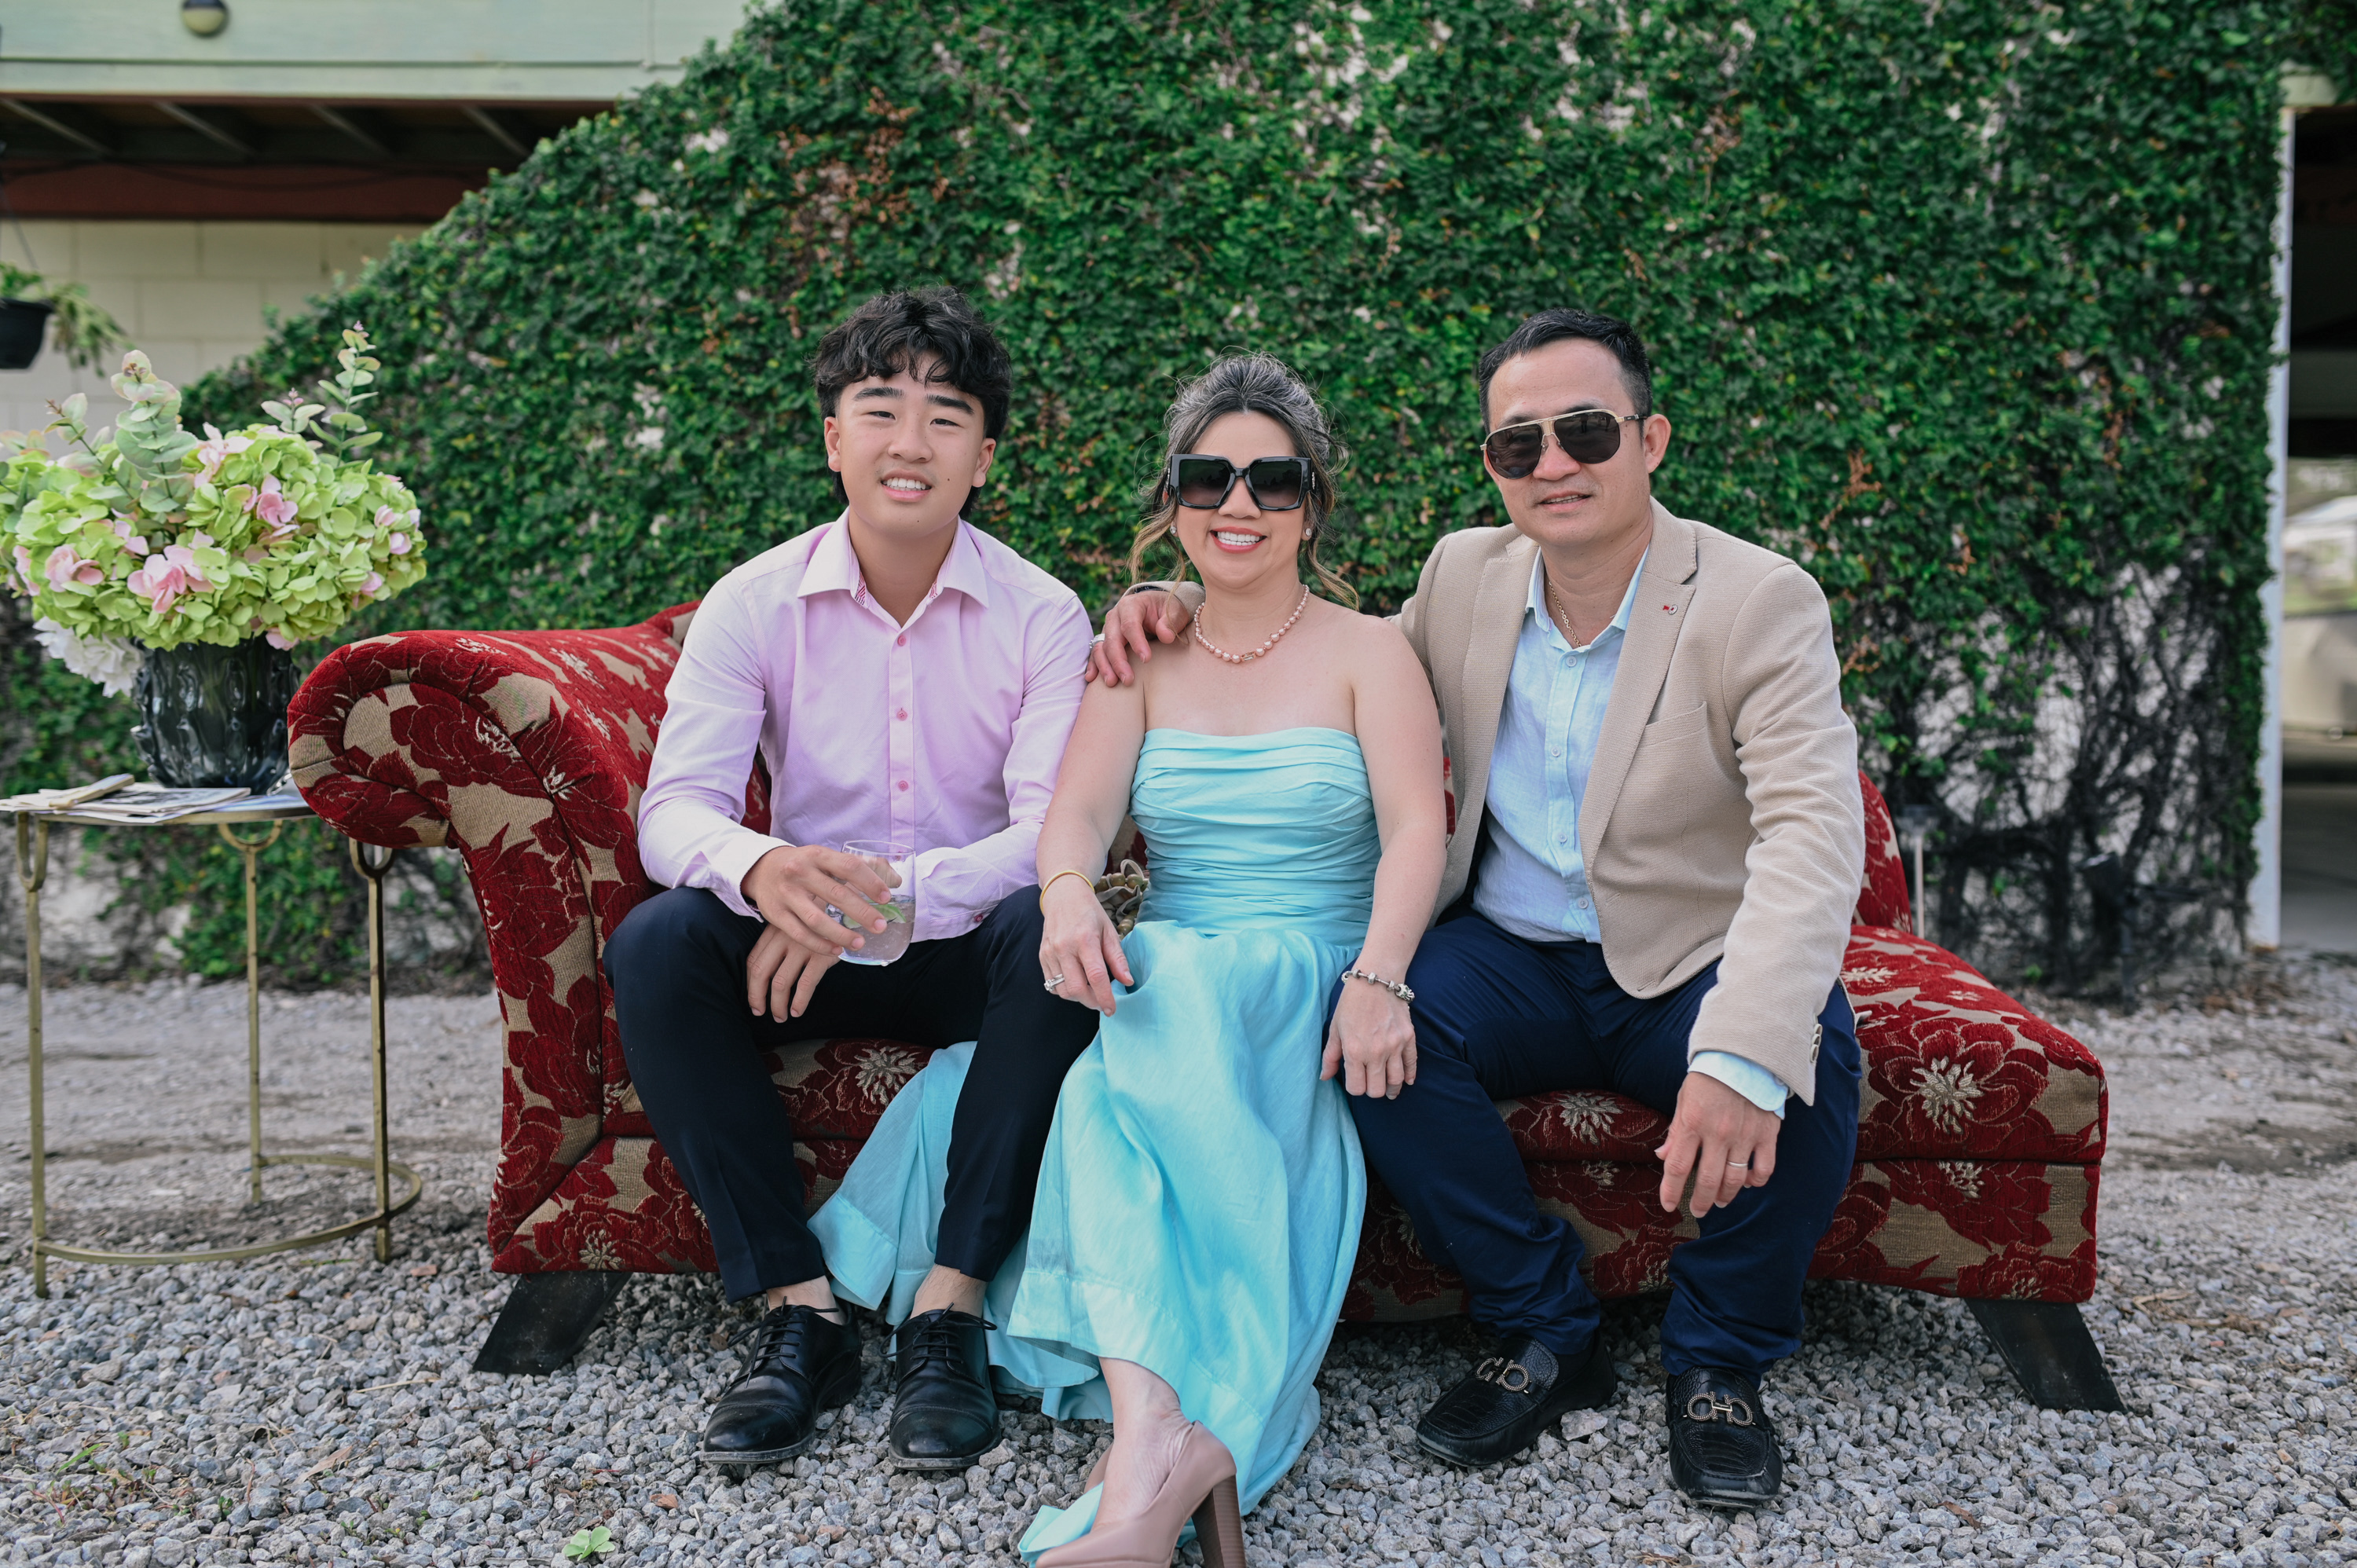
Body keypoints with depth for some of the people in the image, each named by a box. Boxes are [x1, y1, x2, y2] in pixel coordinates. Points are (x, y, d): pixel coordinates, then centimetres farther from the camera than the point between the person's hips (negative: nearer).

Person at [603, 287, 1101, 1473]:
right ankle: (796, 1307, -20)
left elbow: (1054, 830, -17)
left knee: (1052, 931, -33)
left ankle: (950, 1304, -24)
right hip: (801, 948, 2)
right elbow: (673, 806, -13)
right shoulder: (754, 604, -3)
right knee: (654, 944, -26)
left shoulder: (1040, 616, -6)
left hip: (969, 952, -1)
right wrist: (762, 869, -38)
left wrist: (887, 895, -34)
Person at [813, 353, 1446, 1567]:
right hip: (1168, 977, 3)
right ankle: (1178, 1444, -38)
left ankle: (1150, 1432, -46)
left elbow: (1416, 829, -7)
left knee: (1166, 1015, -36)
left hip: (1311, 980, -3)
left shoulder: (1367, 652, 7)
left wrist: (1378, 977, -26)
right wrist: (1068, 891, -28)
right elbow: (1078, 808, -2)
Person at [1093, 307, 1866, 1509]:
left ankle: (1719, 1362, -6)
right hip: (1515, 961, 3)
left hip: (1689, 971, -3)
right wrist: (1182, 611, 0)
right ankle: (1544, 1336, -7)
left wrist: (1742, 1054, -44)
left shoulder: (1762, 602, -13)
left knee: (1810, 1043, -33)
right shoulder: (1465, 574, 2)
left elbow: (1813, 834, -26)